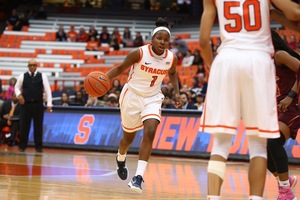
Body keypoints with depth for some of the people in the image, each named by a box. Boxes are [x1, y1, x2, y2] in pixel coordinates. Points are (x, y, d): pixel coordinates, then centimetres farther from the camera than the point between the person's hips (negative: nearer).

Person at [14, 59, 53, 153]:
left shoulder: (42, 76, 3)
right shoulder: (22, 76, 4)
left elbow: (47, 90, 3)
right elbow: (17, 87, 14)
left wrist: (49, 104, -3)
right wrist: (19, 95, -7)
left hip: (38, 104, 0)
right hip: (26, 104, 0)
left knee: (38, 126, 4)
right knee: (24, 126, 2)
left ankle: (38, 146, 11)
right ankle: (22, 146, 12)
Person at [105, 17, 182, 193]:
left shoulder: (171, 58, -10)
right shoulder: (139, 53, -21)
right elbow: (120, 68, -8)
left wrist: (177, 92, 2)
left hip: (152, 98, 2)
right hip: (132, 95, -2)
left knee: (150, 133, -22)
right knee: (129, 137, 13)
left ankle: (139, 177, -22)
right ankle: (121, 159, 50)